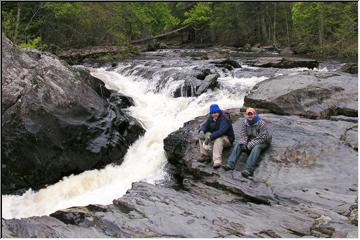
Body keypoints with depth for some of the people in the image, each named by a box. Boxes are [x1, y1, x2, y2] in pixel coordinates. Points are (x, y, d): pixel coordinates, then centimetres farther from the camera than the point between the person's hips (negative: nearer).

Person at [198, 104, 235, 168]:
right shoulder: (210, 118, 2)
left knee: (218, 139, -39)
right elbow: (205, 125, 2)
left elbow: (221, 131, -35)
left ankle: (217, 161, -49)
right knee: (202, 135, -8)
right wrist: (201, 131, -24)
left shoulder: (224, 119, -23)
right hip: (214, 136, 8)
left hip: (227, 139, -7)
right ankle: (205, 155, -12)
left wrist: (210, 137, -43)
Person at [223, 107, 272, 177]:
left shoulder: (261, 123, -20)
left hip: (262, 142, -6)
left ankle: (249, 169, -51)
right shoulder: (244, 122, -3)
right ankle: (230, 164, -31)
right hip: (250, 141, 6)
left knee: (256, 148, -36)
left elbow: (262, 138, -23)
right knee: (238, 145, -16)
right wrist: (243, 143, -22)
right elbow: (243, 135, -2)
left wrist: (251, 145, -27)